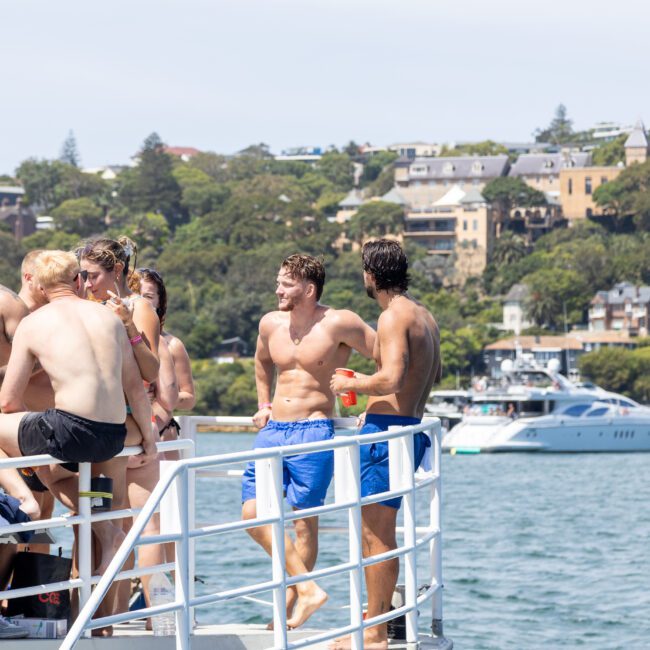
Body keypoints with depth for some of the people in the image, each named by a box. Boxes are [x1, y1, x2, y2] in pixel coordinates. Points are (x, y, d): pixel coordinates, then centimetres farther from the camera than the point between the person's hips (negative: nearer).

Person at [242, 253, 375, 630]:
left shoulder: (339, 324, -10)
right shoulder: (271, 324, 8)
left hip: (313, 431, -6)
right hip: (274, 430, 6)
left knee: (304, 521, -2)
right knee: (253, 514, -6)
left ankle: (291, 604, 7)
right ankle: (309, 589, -4)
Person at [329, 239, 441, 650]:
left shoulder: (394, 317, -15)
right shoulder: (425, 316, 15)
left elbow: (392, 378, -27)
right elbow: (435, 375, 29)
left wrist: (352, 384, -10)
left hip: (387, 430, -10)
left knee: (377, 535, -5)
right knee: (376, 531, 18)